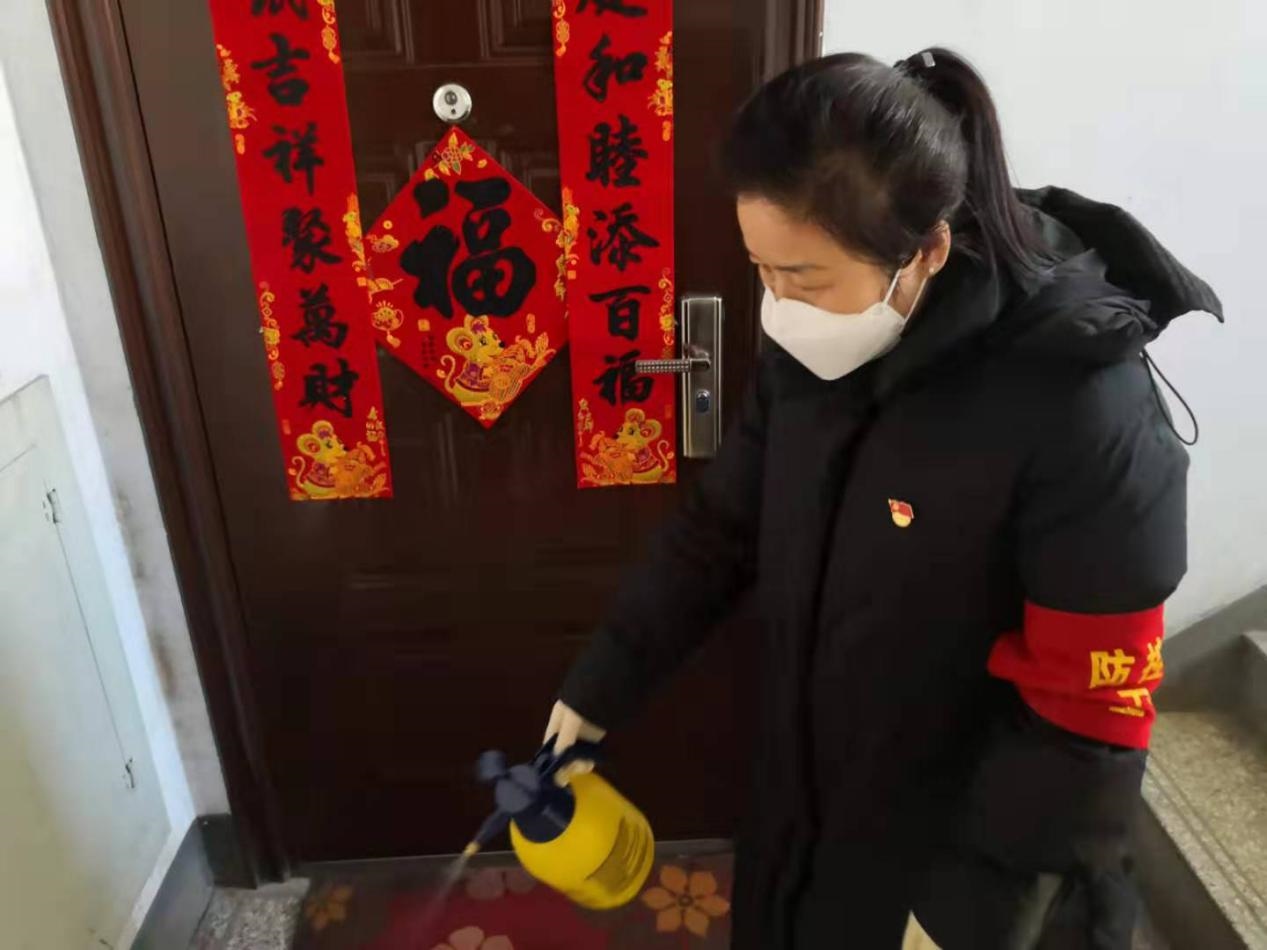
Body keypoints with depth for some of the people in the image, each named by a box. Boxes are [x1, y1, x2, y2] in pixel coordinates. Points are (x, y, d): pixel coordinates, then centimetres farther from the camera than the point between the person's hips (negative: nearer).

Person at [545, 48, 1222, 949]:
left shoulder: (1086, 417, -29)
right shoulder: (813, 352, -11)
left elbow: (1086, 721, -23)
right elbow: (721, 526, 0)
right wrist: (599, 689, 3)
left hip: (956, 837, -5)